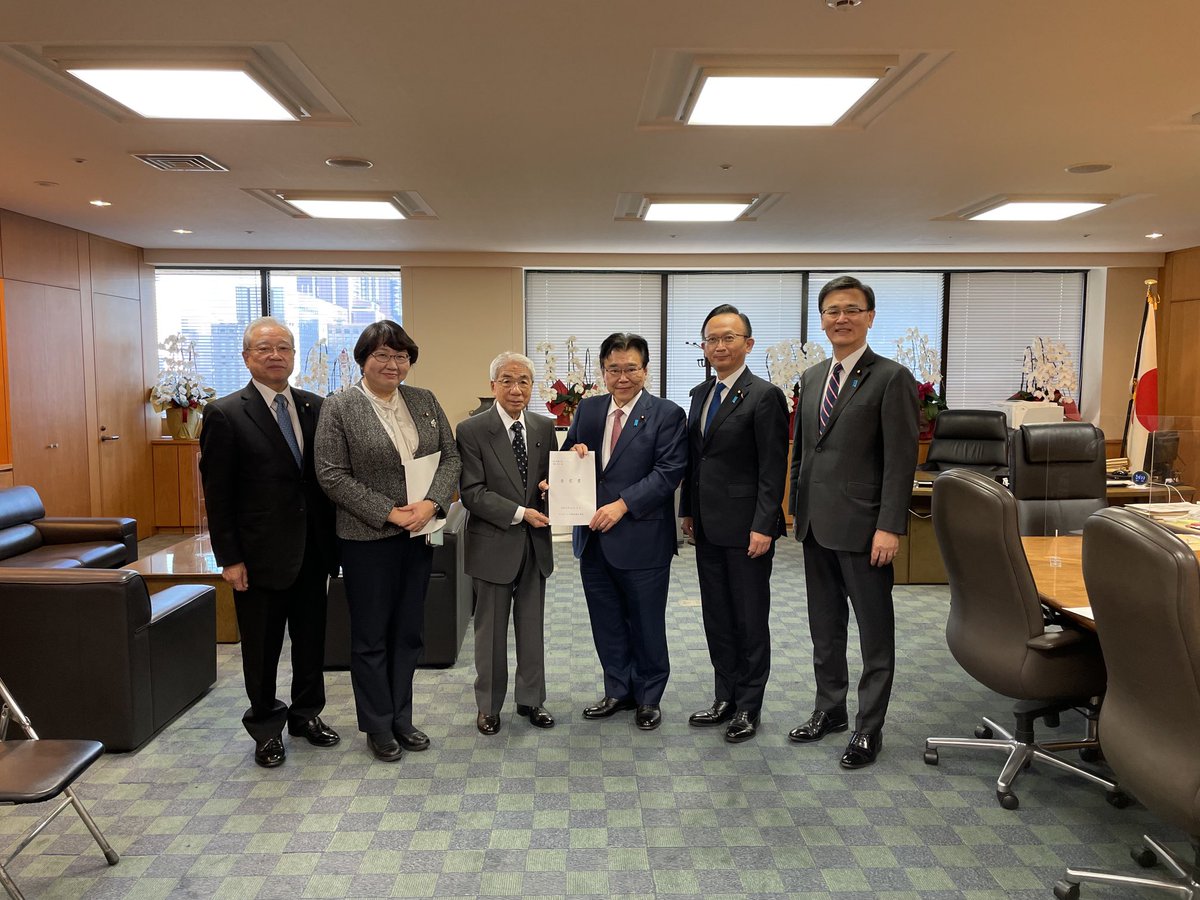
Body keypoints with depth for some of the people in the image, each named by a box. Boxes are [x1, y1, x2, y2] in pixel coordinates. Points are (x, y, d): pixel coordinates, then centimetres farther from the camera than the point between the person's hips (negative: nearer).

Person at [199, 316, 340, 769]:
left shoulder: (314, 407, 5)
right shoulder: (225, 414, -8)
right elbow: (217, 494, -8)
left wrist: (332, 541, 4)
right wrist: (229, 558, -11)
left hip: (312, 551, 4)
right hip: (260, 555, -4)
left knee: (311, 639, 16)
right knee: (262, 647, 11)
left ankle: (306, 714, 36)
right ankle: (266, 728, 30)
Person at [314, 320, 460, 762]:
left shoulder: (425, 401, 6)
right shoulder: (340, 407, -7)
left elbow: (450, 458, 5)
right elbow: (332, 475, -11)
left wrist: (431, 503, -12)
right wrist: (389, 512, -16)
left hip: (419, 534, 5)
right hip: (368, 539, -4)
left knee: (408, 631, 14)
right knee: (371, 636, 8)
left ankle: (401, 720, 29)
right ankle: (378, 728, 23)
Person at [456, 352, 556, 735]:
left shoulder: (544, 427, 4)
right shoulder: (472, 430, -10)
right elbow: (471, 492, -14)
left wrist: (552, 485, -12)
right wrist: (519, 513, -21)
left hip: (535, 543, 4)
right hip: (494, 544, -4)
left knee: (532, 627, 15)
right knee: (491, 629, 10)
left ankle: (531, 699, 31)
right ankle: (489, 705, 27)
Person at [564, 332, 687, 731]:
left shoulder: (666, 414, -7)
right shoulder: (587, 410, 9)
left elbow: (668, 472, -14)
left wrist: (622, 504, -21)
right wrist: (573, 454, -9)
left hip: (642, 538, -5)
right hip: (593, 538, 5)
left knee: (646, 623, 10)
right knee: (606, 622, 16)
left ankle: (648, 697, 28)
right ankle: (619, 691, 33)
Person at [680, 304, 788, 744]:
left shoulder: (764, 396, -11)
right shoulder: (700, 393, 11)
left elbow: (773, 469, -15)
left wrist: (763, 526, -18)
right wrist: (688, 510, 13)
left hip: (746, 528, -7)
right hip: (709, 527, 7)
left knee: (750, 620, 7)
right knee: (717, 617, 15)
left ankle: (748, 707, 20)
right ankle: (726, 698, 29)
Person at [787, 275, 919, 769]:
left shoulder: (891, 378, -8)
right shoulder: (811, 377, 12)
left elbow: (901, 460, -13)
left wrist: (890, 527, -18)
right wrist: (798, 506, 14)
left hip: (862, 525, -7)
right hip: (816, 524, 7)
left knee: (874, 633, 6)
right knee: (824, 626, 17)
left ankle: (869, 727, 19)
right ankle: (829, 709, 32)